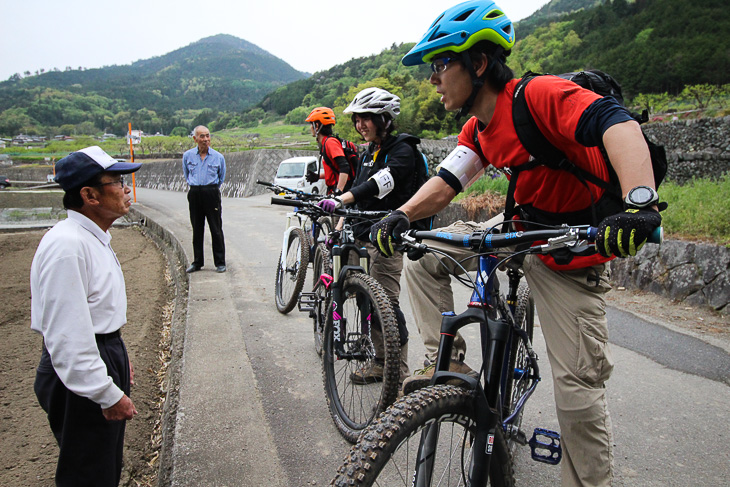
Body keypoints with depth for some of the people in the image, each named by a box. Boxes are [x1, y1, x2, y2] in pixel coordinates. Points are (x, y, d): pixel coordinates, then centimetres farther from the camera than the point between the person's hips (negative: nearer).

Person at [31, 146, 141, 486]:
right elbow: (66, 336, -28)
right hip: (82, 380, -10)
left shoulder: (94, 237, 8)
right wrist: (108, 394, -23)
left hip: (106, 355, 10)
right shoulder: (67, 246, -26)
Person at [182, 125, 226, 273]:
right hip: (194, 195, 2)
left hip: (212, 193, -2)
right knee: (197, 230, 9)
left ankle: (220, 262, 7)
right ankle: (197, 262, 19)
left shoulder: (218, 157, 0)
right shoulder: (187, 155, 5)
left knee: (216, 230, -1)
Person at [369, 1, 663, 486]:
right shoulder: (478, 130, 2)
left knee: (579, 384, -4)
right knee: (423, 258, 0)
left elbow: (618, 123, -39)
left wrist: (640, 204, -56)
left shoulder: (540, 95, -25)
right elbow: (446, 181, -5)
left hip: (571, 250, -7)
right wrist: (401, 216, -24)